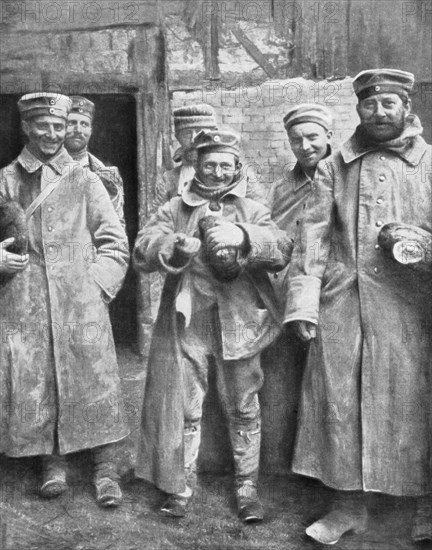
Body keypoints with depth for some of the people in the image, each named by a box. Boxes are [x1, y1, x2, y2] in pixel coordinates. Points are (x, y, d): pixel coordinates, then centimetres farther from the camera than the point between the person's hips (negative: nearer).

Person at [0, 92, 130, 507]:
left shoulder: (84, 182, 7)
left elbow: (114, 242, 7)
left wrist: (98, 284, -4)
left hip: (81, 304, -1)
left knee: (94, 383, 0)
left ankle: (105, 469, 12)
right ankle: (52, 462, 20)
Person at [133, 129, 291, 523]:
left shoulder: (253, 211, 10)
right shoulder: (175, 209, 10)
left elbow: (282, 252, -7)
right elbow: (143, 250, -4)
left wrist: (244, 237, -26)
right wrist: (175, 248, -25)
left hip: (239, 321, 0)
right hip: (186, 320, 0)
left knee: (244, 408, 9)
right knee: (184, 408, 8)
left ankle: (247, 487, 25)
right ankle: (181, 486, 25)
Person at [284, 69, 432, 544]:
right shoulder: (333, 168, 10)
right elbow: (314, 235, 3)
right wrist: (303, 301, -5)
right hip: (342, 307, 1)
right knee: (339, 401, 5)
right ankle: (348, 505, 21)